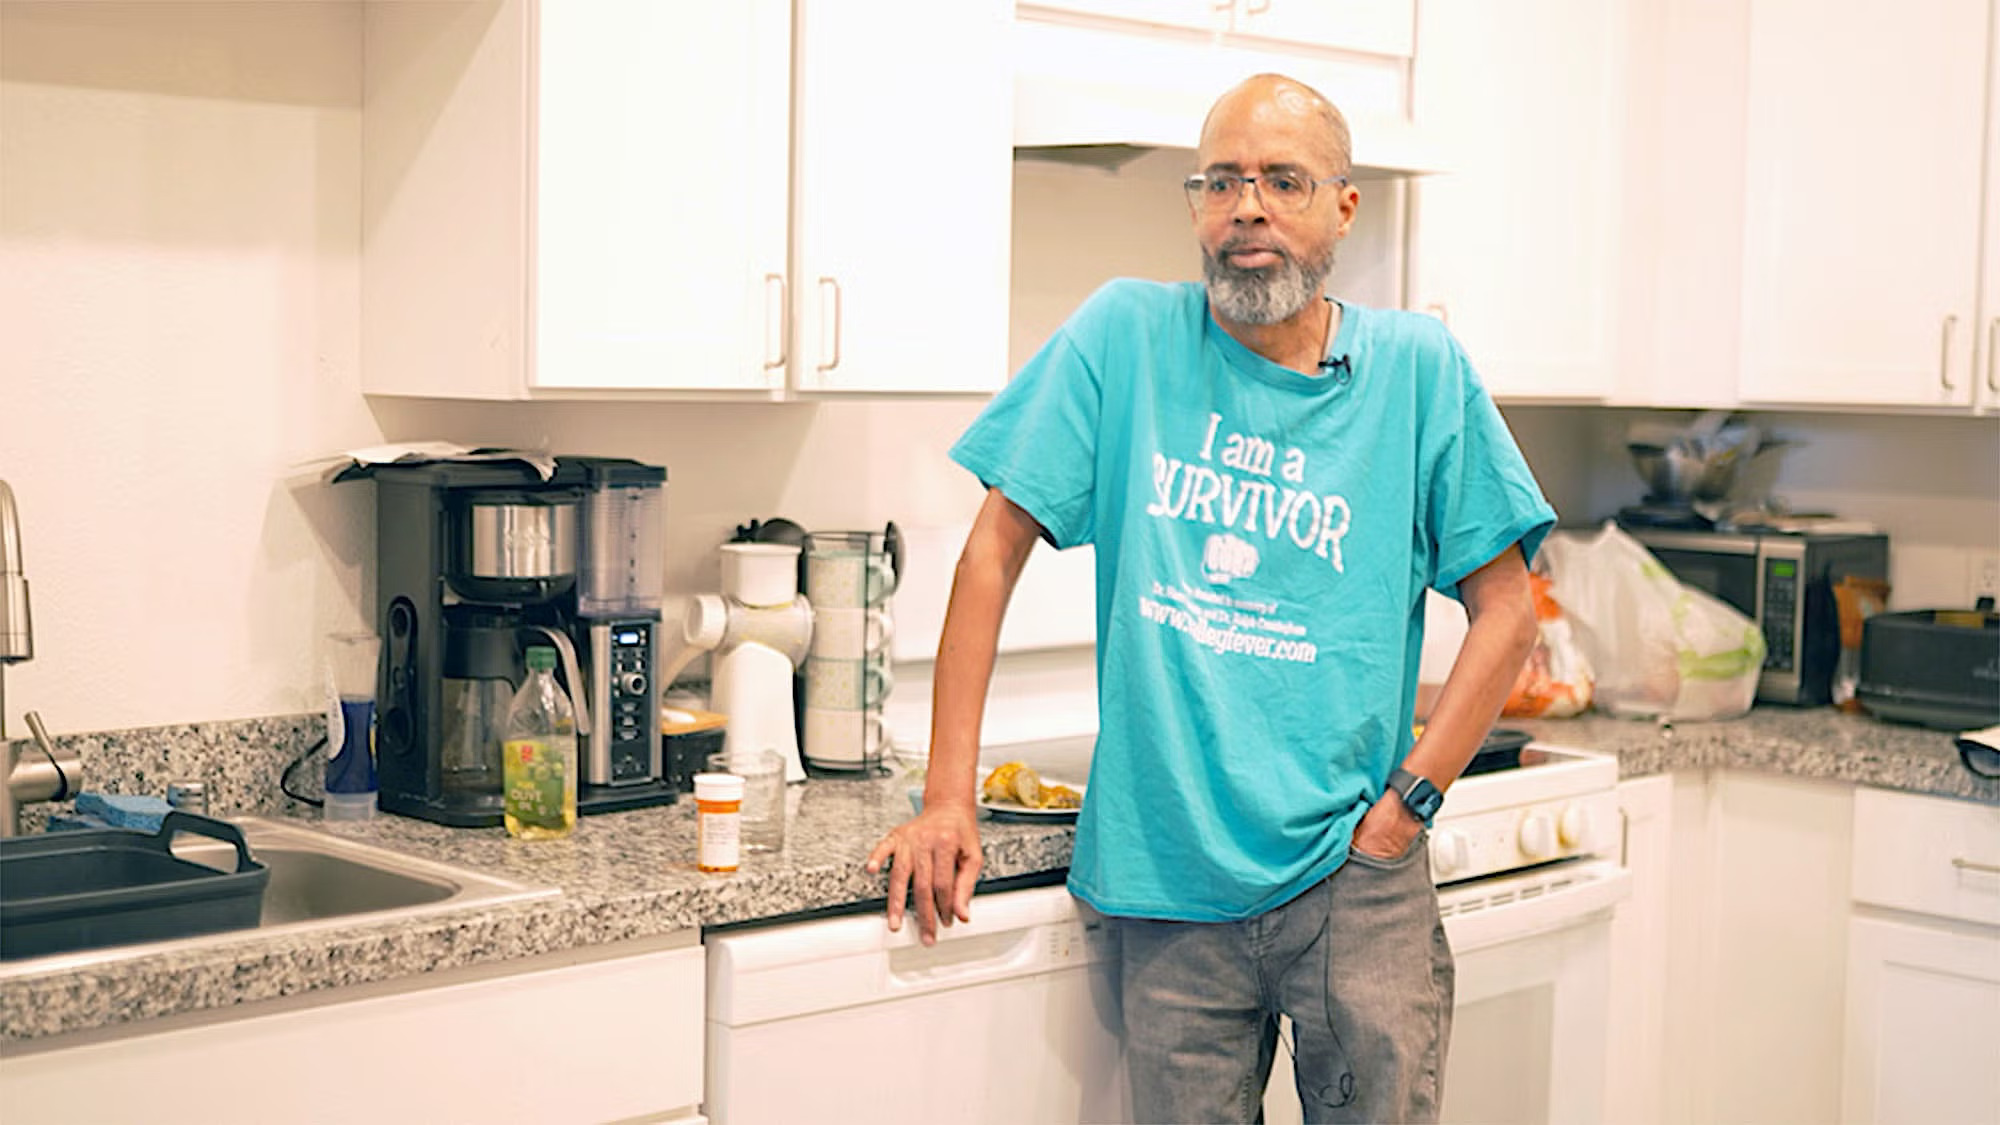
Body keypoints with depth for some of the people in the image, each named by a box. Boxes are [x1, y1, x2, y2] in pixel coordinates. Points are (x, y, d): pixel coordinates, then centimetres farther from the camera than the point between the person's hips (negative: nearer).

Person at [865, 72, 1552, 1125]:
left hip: (1354, 884, 0)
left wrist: (1407, 802, -5)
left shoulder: (1419, 370, 1)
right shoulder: (1126, 337, 0)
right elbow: (995, 549, 0)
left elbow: (1504, 605, 5)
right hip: (1169, 890, 0)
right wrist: (949, 798, -6)